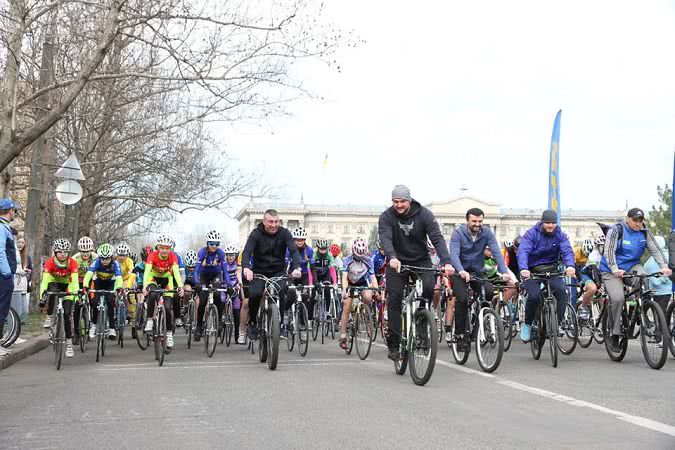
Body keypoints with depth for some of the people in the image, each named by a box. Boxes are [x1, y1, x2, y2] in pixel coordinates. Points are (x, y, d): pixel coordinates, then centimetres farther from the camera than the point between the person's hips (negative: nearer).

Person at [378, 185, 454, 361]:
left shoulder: (424, 214, -13)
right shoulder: (386, 217, -14)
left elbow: (437, 238, -22)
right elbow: (385, 239, -29)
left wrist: (446, 262, -37)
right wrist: (392, 257, -51)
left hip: (421, 260, 0)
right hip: (397, 262, 0)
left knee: (429, 288, -26)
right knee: (394, 299, -8)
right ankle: (393, 345, -1)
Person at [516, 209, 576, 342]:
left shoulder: (560, 235, -1)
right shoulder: (531, 234, -10)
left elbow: (567, 250, -16)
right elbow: (523, 251, -24)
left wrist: (570, 265, -39)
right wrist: (523, 269, -44)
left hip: (551, 270, 3)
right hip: (532, 271, -2)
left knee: (561, 291, -23)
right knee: (534, 296, -24)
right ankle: (527, 324, 0)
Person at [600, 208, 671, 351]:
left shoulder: (645, 232, 2)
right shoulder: (616, 230, -12)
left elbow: (655, 250, -4)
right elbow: (609, 252, -21)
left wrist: (664, 267, -21)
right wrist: (615, 270, -36)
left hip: (632, 267, 3)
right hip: (612, 271, -3)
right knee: (617, 299, -23)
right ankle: (614, 335, -11)